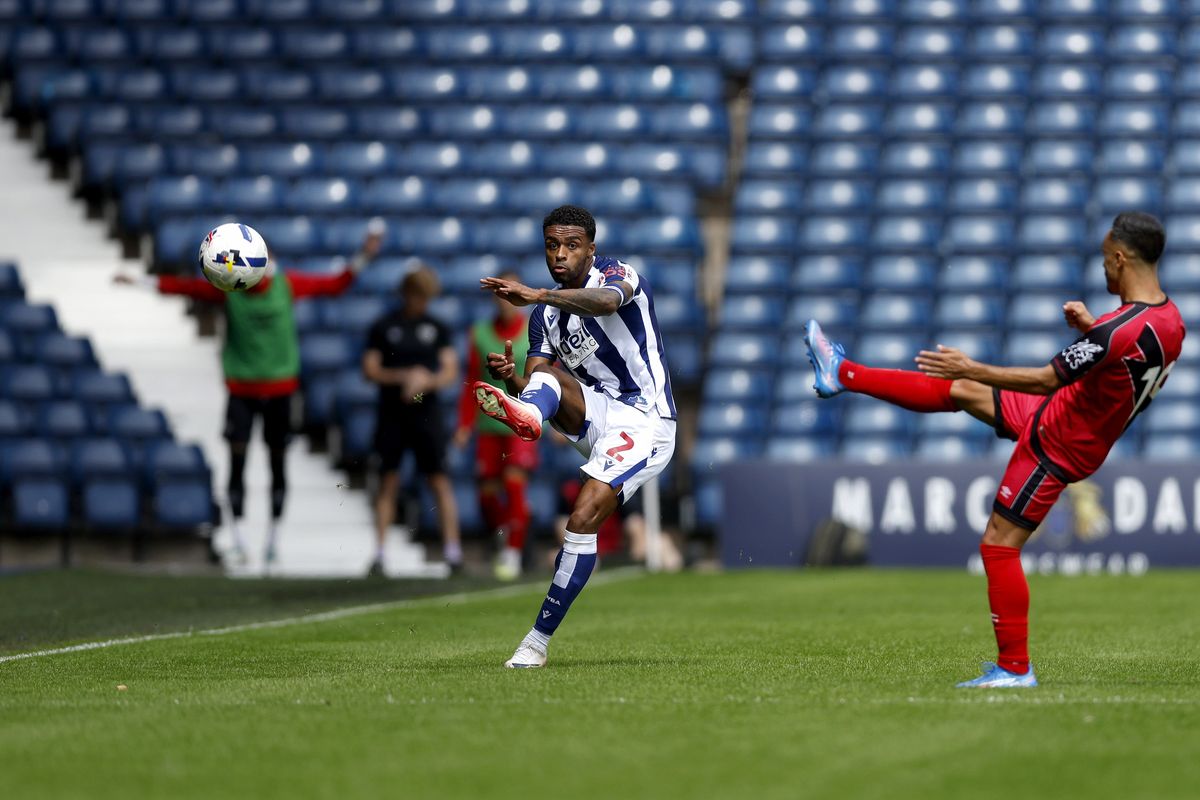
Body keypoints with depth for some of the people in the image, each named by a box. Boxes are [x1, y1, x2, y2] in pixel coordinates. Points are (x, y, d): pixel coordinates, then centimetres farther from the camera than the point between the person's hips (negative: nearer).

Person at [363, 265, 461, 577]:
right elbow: (370, 370, 0)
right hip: (391, 415, 0)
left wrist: (427, 381, -15)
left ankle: (452, 551, -5)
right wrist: (405, 376, -12)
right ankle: (379, 554, 1)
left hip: (426, 414, 1)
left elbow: (451, 371, 4)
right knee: (388, 482, 0)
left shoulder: (437, 328, 8)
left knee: (440, 481, -4)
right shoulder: (383, 327, 5)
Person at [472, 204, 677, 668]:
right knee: (544, 378, -21)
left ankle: (539, 639, -15)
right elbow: (530, 379, 6)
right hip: (594, 415, 6)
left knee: (583, 520, -20)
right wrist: (511, 378, -19)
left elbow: (607, 300, -33)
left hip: (643, 420, -6)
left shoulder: (615, 274, -7)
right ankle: (526, 417, -58)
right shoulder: (546, 314, 13)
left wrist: (538, 295, -47)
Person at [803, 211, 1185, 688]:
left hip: (1056, 446, -9)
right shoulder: (1170, 318, -6)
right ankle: (844, 375, 31)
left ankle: (1015, 669, 4)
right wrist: (1091, 327, 4)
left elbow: (1046, 380, -26)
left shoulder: (1121, 331, -33)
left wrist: (973, 370, -18)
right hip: (1063, 418, 9)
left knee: (999, 546, -2)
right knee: (958, 392, 17)